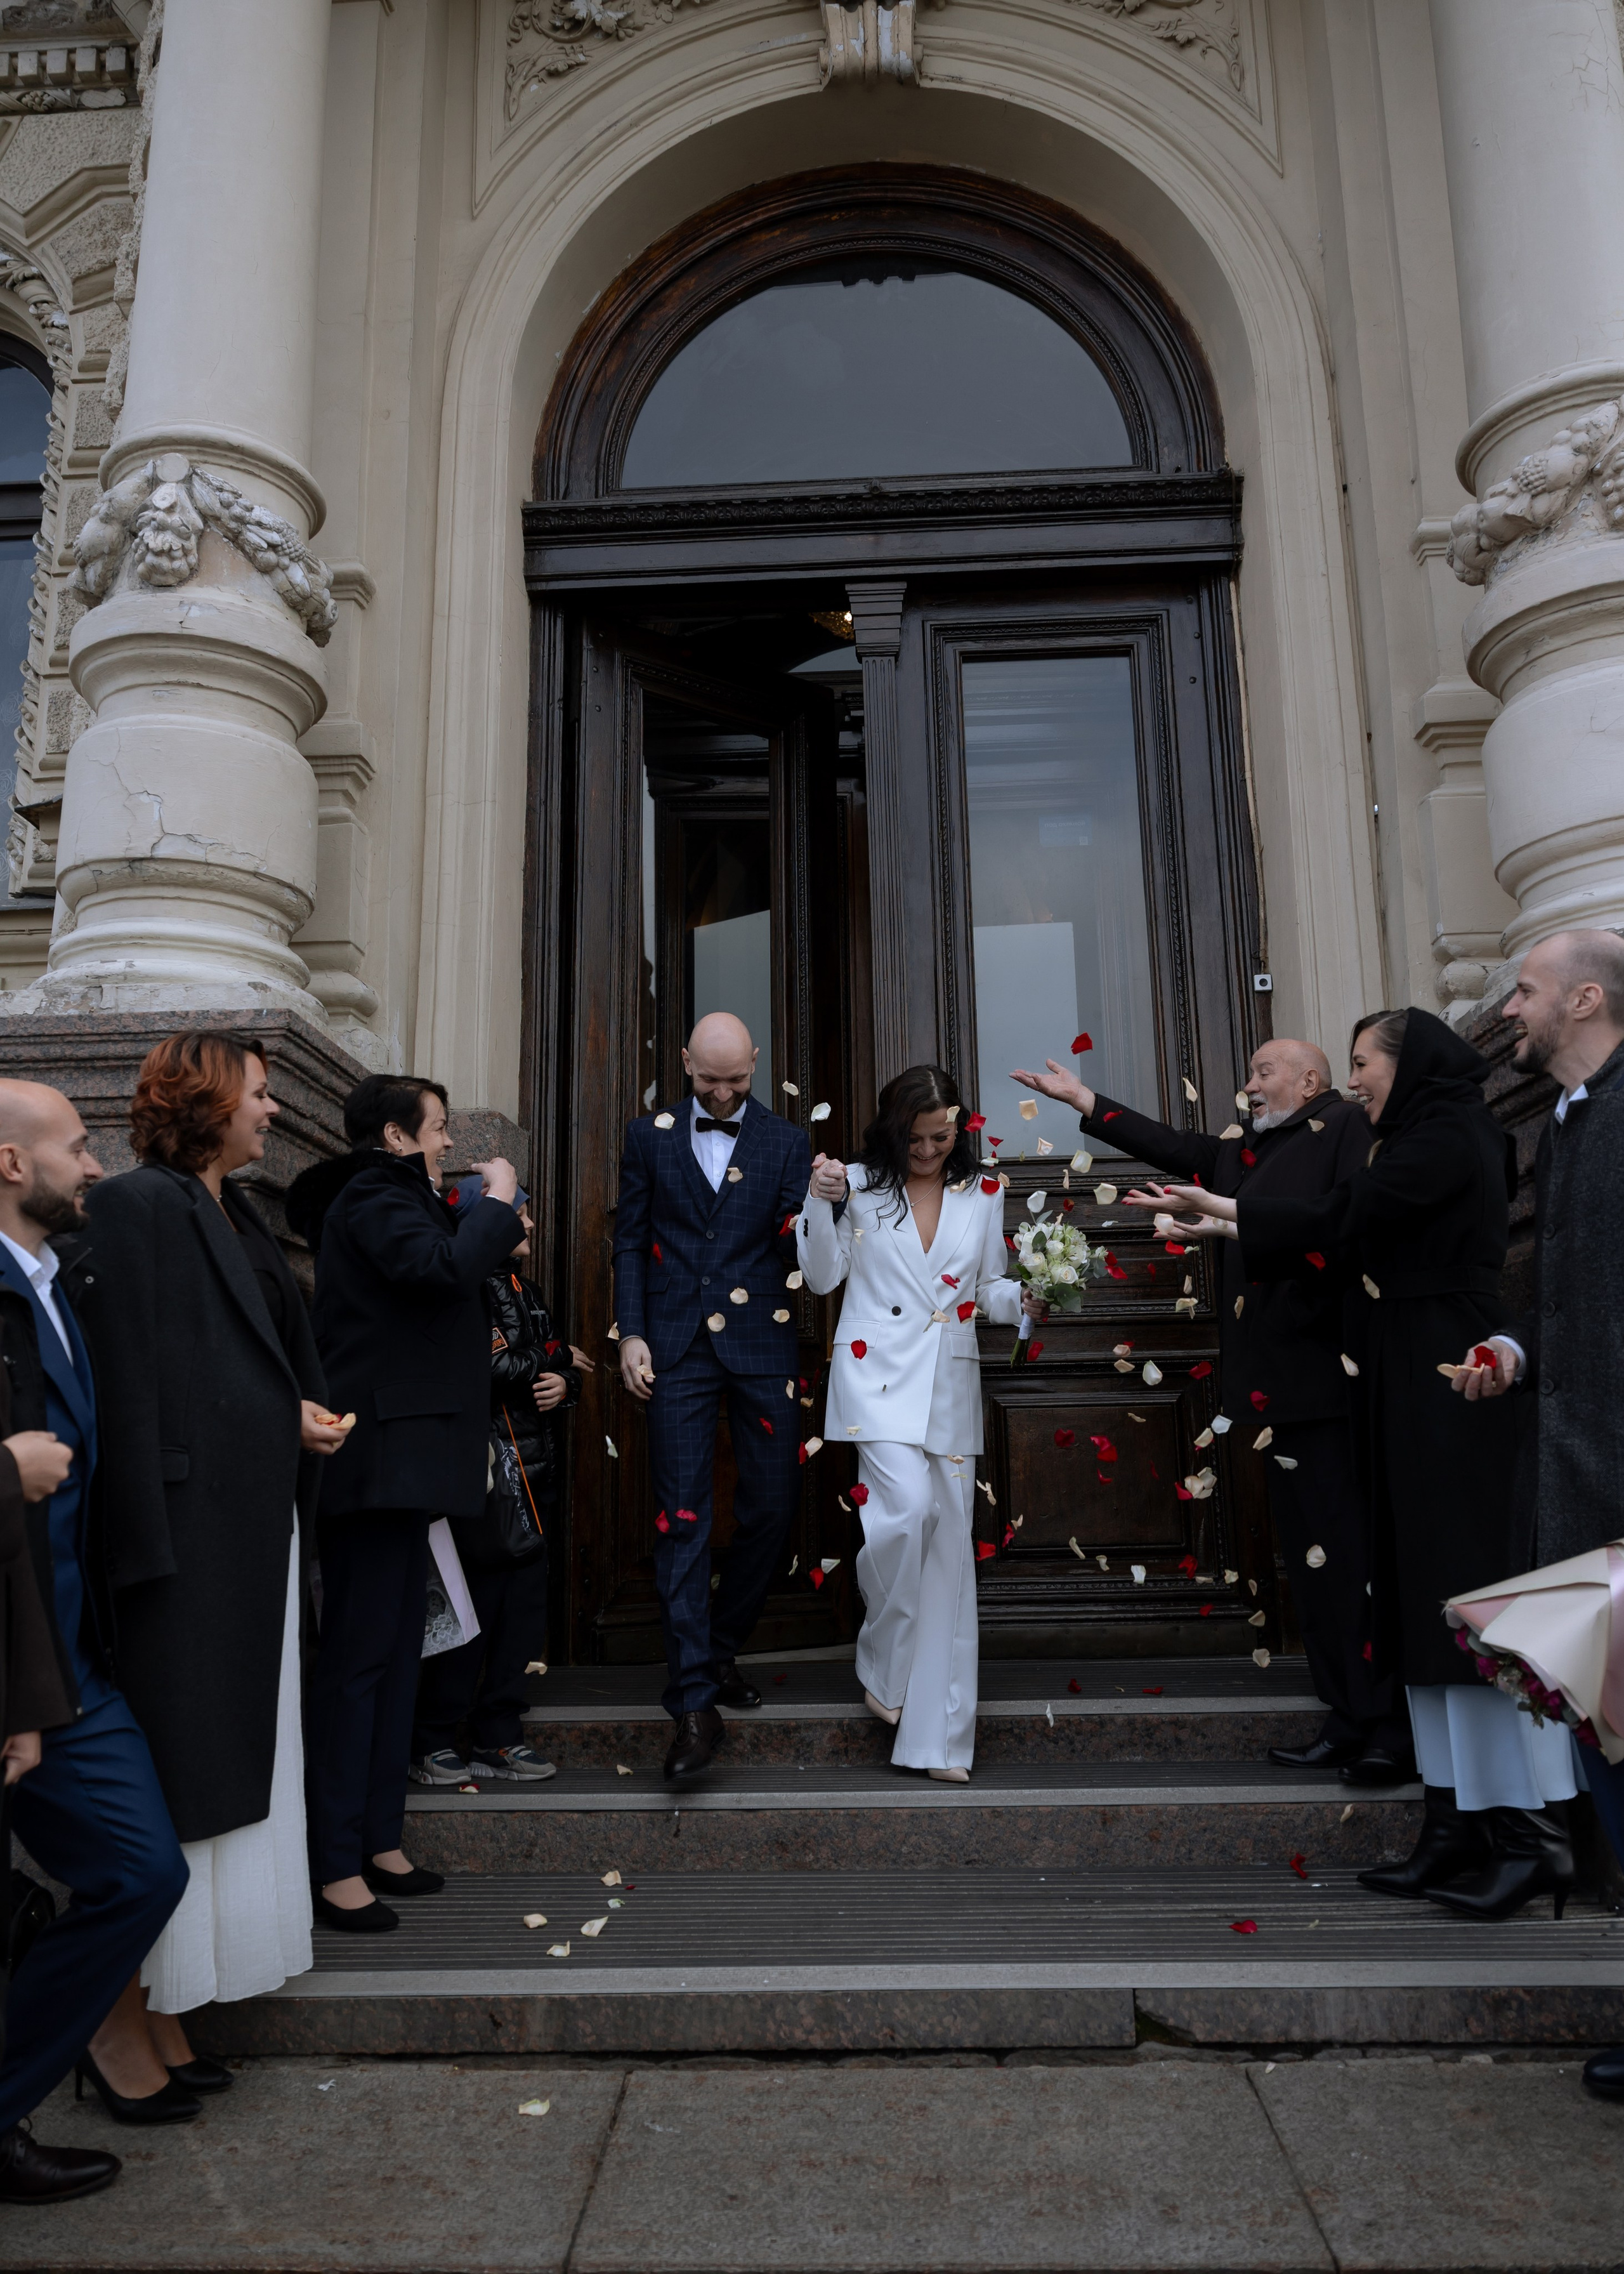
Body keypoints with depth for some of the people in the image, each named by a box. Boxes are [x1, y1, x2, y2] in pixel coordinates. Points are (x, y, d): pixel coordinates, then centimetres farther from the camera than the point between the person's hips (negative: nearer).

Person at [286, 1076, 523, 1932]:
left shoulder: (386, 1197, 20)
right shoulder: (374, 1197, -11)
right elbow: (445, 1265, -28)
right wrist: (497, 1200, -14)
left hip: (401, 1460, 11)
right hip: (382, 1457, -11)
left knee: (396, 1652, 14)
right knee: (358, 1656, -6)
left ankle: (377, 1841, 23)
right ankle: (335, 1868, 1)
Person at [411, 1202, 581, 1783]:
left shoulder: (524, 1293, 19)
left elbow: (560, 1365, 22)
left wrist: (565, 1383, 0)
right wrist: (542, 1364, -9)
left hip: (534, 1481, 8)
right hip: (487, 1477, -8)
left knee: (525, 1609, 10)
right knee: (475, 1607, -3)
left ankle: (499, 1735, 21)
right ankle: (433, 1741, 11)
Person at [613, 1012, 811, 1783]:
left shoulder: (787, 1143, 7)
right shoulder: (649, 1136, 9)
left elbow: (802, 1253, 2)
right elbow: (630, 1242, 9)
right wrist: (630, 1335, -1)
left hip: (760, 1345, 1)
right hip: (676, 1349, -1)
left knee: (772, 1507, 5)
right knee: (682, 1518, -4)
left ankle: (720, 1645, 29)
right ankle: (694, 1703, -1)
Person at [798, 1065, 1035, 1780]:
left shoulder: (983, 1194, 10)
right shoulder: (860, 1184, 3)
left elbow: (989, 1286, 15)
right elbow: (822, 1277, 3)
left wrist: (1022, 1299, -7)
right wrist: (822, 1204, -11)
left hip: (949, 1384, 3)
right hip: (878, 1372, -3)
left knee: (950, 1540, 2)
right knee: (908, 1507, -22)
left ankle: (938, 1731, 11)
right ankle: (882, 1662, 7)